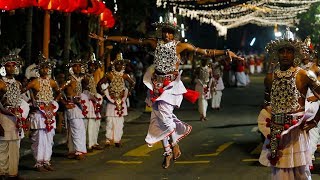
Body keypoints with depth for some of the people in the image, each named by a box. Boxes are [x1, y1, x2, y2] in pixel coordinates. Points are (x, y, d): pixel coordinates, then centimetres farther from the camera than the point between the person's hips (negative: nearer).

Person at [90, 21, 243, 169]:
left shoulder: (181, 46, -4)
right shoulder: (154, 43, 2)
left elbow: (205, 52, -6)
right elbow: (128, 40, 3)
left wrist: (226, 52, -15)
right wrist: (105, 38, 3)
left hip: (171, 84, -3)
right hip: (157, 84, 4)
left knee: (164, 113, -19)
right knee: (159, 118, 3)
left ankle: (174, 145, 3)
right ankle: (167, 152, 12)